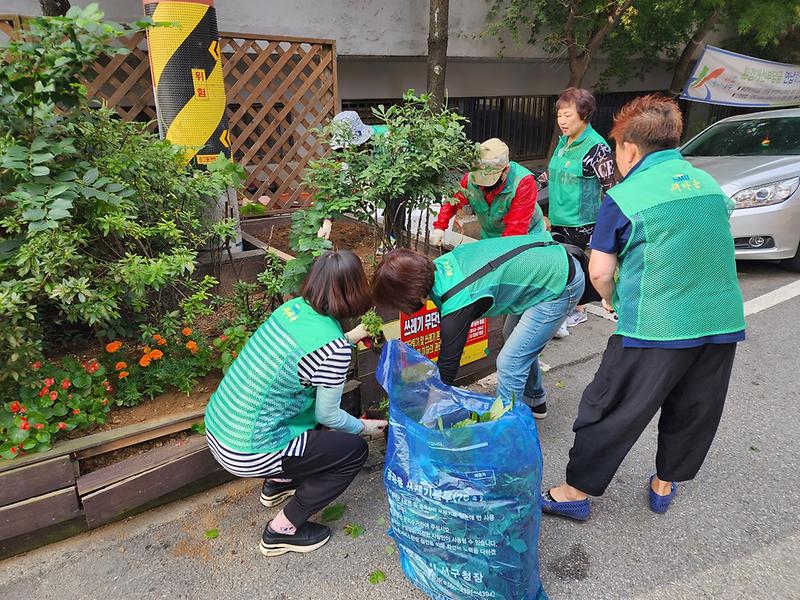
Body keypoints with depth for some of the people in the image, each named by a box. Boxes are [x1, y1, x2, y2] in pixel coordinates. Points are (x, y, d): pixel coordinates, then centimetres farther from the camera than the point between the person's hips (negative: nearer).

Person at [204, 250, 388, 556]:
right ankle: (282, 530, 12)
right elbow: (327, 415, -9)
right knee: (354, 450, 5)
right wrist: (363, 427, 10)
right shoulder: (333, 349, -23)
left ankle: (278, 482, 33)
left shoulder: (294, 306, -3)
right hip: (247, 454, -8)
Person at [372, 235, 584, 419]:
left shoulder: (457, 305, -28)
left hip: (559, 287, -9)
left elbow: (448, 364, -16)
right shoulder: (438, 265, -5)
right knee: (523, 347, 24)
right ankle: (534, 401, 46)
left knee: (510, 362, -6)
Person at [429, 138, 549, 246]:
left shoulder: (524, 182, -30)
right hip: (489, 237, 4)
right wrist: (439, 227, -17)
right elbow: (452, 202, -1)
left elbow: (516, 229, -33)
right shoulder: (471, 178, -15)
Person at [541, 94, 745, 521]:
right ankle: (665, 485, 38)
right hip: (722, 323, 7)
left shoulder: (624, 197, -11)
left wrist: (610, 300, 10)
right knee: (694, 410, 20)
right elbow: (710, 249, 18)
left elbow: (600, 272, -11)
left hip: (656, 327, -6)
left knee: (610, 410, 5)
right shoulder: (710, 184, 9)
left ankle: (576, 492, 16)